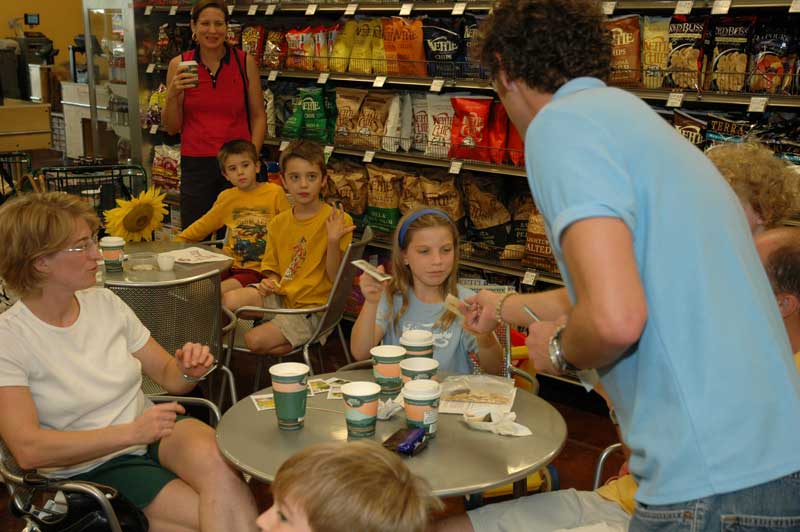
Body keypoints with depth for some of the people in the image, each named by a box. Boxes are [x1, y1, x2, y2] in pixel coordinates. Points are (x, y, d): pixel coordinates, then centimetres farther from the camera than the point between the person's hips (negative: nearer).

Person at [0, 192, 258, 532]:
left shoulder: (105, 303, 4)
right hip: (91, 469, -5)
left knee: (214, 458, -32)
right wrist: (131, 432, -26)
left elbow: (168, 376, 12)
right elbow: (28, 449, -19)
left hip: (155, 435, 5)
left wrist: (188, 371, -12)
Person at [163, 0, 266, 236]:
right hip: (196, 163, 1)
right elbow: (172, 128, 5)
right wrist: (173, 95, -12)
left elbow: (258, 116, 6)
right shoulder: (179, 65, 2)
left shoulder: (245, 62, 1)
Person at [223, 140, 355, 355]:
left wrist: (333, 241, -27)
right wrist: (269, 282, -7)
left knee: (255, 340, -19)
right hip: (281, 295, 5)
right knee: (229, 301, -20)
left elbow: (335, 279, -12)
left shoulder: (339, 221, -10)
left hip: (313, 307, -5)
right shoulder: (278, 223, 7)